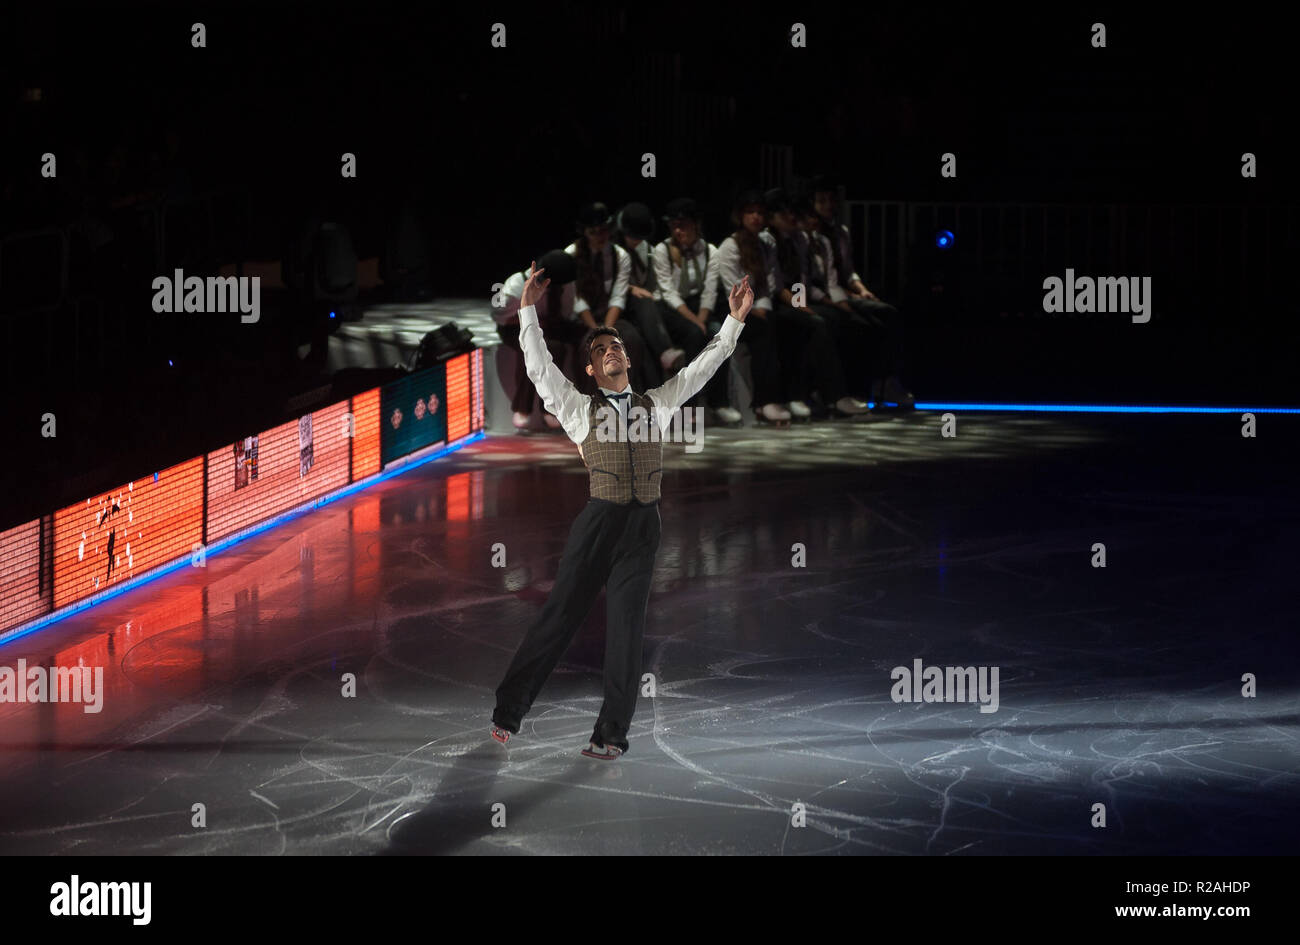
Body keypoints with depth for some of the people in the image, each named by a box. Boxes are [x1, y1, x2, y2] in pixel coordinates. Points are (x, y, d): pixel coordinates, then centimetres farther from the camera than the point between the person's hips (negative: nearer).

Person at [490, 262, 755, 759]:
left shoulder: (656, 404, 18)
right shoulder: (580, 408, 11)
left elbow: (702, 367, 20)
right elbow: (539, 366, 3)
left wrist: (734, 321, 14)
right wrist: (528, 309, -2)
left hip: (643, 526, 2)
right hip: (598, 519, -2)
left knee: (626, 626, -1)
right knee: (560, 614, -4)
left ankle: (611, 734, 2)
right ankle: (508, 711, 5)